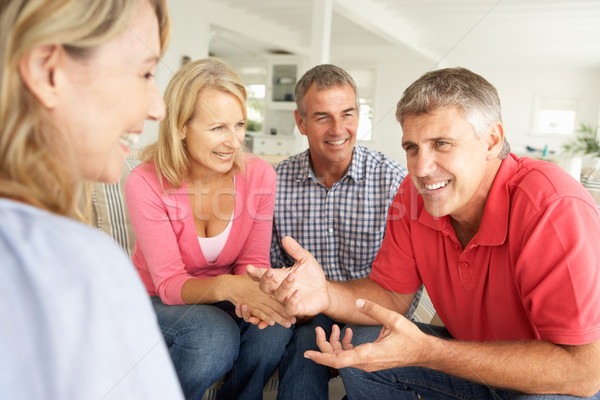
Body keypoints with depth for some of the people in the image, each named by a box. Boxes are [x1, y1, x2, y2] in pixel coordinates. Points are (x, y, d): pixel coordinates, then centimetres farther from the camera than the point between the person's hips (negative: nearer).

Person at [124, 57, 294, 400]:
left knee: (275, 325, -26)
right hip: (158, 302, -3)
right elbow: (168, 284, -22)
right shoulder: (147, 183, -22)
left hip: (221, 302, 3)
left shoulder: (259, 175, -13)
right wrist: (227, 286, -43)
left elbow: (254, 261, -7)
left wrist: (253, 290, -32)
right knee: (214, 333, -32)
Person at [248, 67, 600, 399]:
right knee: (360, 348, -11)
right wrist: (327, 295, -27)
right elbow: (391, 295, -5)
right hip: (476, 358, 5)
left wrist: (426, 351, -37)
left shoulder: (555, 209, -31)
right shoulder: (414, 195, -12)